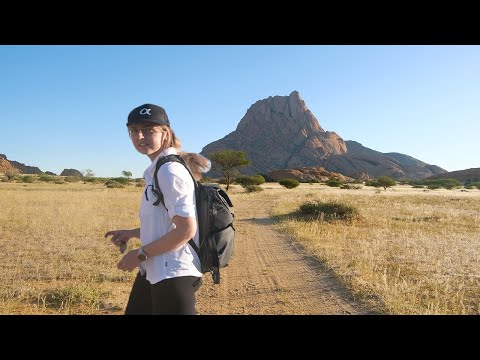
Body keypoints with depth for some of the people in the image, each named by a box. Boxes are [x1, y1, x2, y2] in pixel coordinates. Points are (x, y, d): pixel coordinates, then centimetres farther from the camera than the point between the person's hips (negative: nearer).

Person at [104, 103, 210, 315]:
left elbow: (186, 229, -24)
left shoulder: (170, 170, -19)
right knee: (134, 310, 25)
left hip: (173, 273, -10)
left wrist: (140, 254, -17)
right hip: (153, 271, 11)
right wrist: (131, 233, 16)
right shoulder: (156, 169, 11)